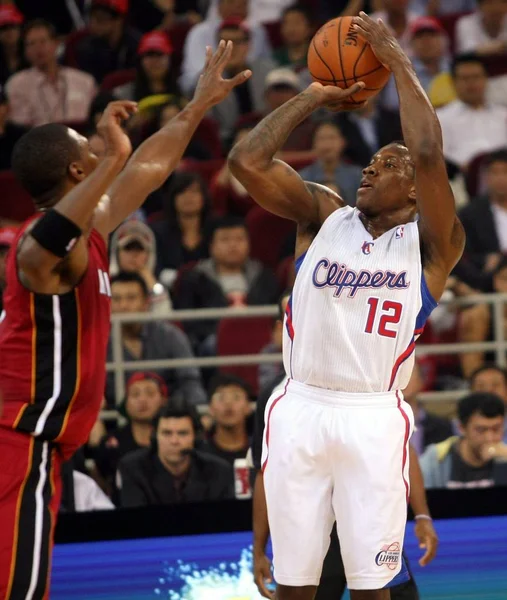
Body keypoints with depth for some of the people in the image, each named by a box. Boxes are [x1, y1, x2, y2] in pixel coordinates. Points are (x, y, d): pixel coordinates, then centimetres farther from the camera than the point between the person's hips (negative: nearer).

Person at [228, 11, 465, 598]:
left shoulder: (431, 242, 1)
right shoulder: (323, 215, 10)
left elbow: (428, 155, -17)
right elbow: (247, 162, -3)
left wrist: (398, 60, -9)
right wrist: (313, 97, 5)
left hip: (374, 420, -2)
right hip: (300, 411, 2)